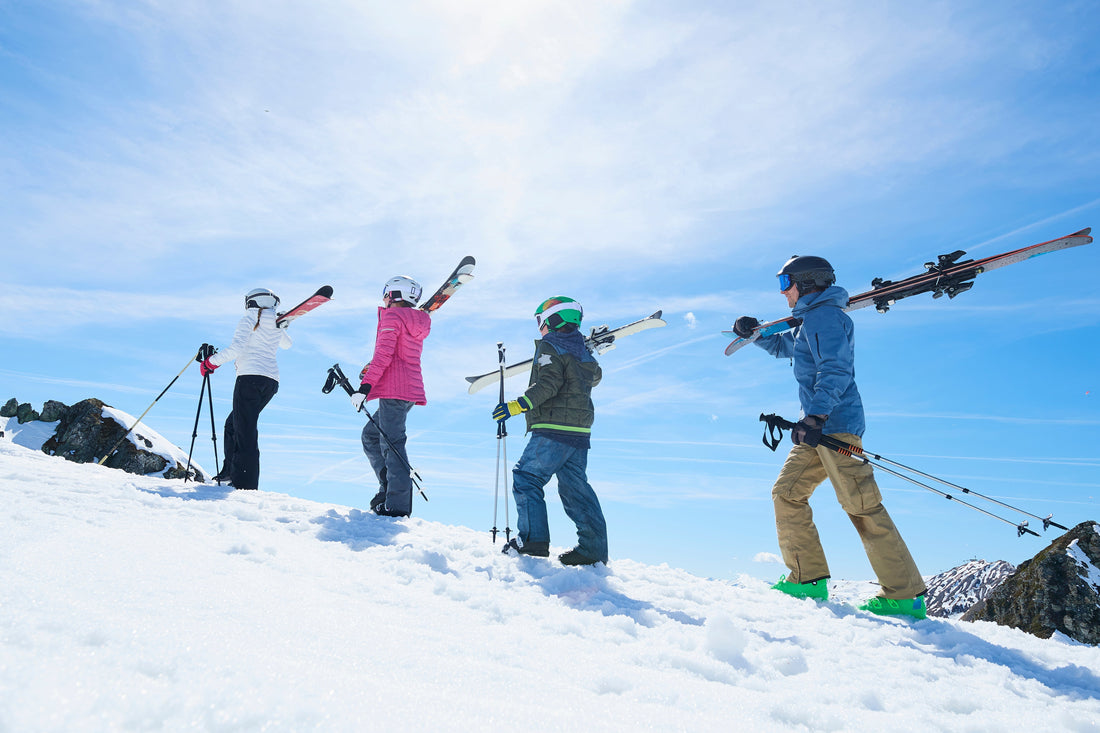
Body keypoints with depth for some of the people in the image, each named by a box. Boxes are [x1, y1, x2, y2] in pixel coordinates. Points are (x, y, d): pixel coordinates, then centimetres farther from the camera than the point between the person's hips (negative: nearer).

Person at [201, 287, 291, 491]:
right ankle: (230, 470, 16)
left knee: (244, 431, -10)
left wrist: (211, 362, -3)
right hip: (272, 381, 7)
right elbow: (287, 344, 41)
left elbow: (236, 348, -13)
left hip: (251, 377, -7)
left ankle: (245, 484, -14)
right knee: (233, 424, 20)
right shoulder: (277, 325, 19)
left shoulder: (250, 318, 1)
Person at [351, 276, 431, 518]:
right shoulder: (416, 322, 23)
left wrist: (365, 385, -18)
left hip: (393, 390, -9)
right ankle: (388, 487, 9)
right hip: (411, 390, 9)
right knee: (371, 435, 18)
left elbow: (384, 354, -15)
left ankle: (397, 505, -12)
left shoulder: (392, 316, -4)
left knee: (391, 443, -10)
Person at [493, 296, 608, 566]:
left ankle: (533, 539, -6)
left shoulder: (549, 347, -5)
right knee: (575, 487, 10)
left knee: (526, 478, 0)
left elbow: (549, 383, -20)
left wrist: (518, 404, -26)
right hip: (580, 432, 8)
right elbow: (594, 377, 36)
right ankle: (593, 548, 9)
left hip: (553, 429, -8)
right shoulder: (583, 351, 18)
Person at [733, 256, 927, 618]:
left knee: (862, 507, -8)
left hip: (835, 424, -10)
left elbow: (835, 370, -20)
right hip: (818, 426, 10)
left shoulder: (824, 315, -8)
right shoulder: (810, 320, 23)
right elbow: (783, 346, 40)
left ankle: (905, 596, 0)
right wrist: (754, 332, 22)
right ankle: (808, 579, 8)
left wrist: (815, 417, -29)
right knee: (787, 492, 5)